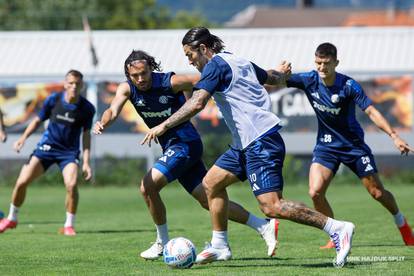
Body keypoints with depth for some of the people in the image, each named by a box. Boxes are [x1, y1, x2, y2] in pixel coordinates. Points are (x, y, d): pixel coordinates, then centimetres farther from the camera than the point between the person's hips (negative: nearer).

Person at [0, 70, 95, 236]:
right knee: (22, 182, -5)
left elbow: (86, 135, -1)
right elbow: (38, 120, 6)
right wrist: (23, 138, -7)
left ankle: (69, 226, -8)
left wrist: (86, 162, -7)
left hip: (69, 152, -1)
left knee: (72, 185, -27)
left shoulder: (87, 109, -9)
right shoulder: (53, 100, -8)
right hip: (47, 147, 2)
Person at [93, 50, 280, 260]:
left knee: (148, 187, -18)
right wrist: (103, 123, -42)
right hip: (171, 148, 6)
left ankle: (162, 243, -1)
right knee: (208, 200, 5)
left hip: (185, 144, -6)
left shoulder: (170, 82, -17)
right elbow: (113, 111, -18)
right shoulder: (127, 88, -3)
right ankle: (264, 226, 11)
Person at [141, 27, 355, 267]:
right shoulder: (240, 62, 18)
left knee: (272, 206, -17)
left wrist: (164, 126, -18)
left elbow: (197, 104, -21)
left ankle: (337, 228, -16)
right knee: (211, 182, 15)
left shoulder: (215, 65, -8)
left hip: (261, 142, -10)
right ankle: (220, 246, 20)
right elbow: (274, 78, 33)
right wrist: (284, 73, 56)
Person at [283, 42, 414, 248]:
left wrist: (394, 136, -32)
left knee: (378, 193, 3)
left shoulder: (348, 85, -20)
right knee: (315, 192, -17)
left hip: (353, 144, -2)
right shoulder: (309, 80, -11)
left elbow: (370, 111, -22)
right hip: (326, 145, 2)